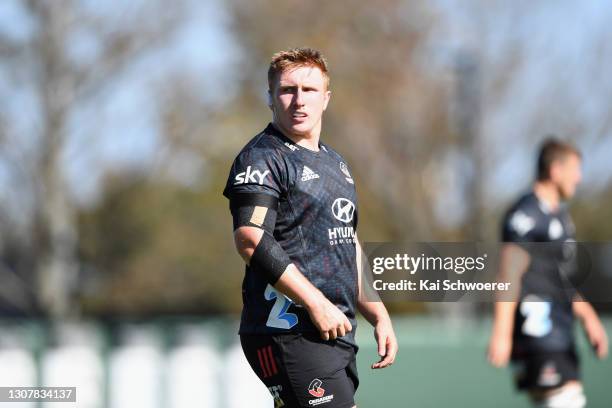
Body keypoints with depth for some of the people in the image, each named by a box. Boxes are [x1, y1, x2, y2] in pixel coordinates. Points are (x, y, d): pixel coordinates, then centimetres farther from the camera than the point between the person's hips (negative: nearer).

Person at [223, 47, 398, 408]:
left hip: (337, 331, 9)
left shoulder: (335, 162, 22)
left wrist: (378, 315, 21)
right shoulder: (262, 158, -7)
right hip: (288, 334, -9)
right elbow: (251, 241, -19)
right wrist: (316, 304, -20)